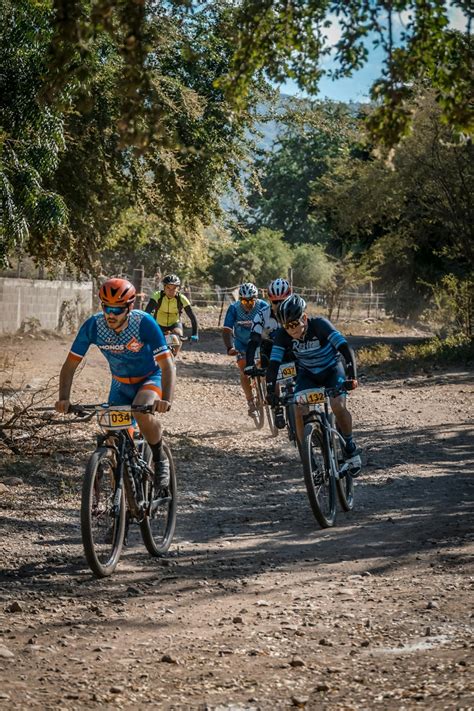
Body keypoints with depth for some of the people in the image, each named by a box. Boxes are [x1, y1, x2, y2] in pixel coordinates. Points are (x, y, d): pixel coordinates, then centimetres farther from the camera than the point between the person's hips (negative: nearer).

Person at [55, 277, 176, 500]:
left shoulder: (144, 323, -28)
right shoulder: (93, 326, -21)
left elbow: (167, 364, -31)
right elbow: (70, 365, -15)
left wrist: (166, 399, -47)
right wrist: (64, 398, -31)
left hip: (150, 378, -4)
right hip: (120, 384, 4)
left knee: (141, 412, -35)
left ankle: (160, 460, -11)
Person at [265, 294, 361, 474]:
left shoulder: (320, 325, -30)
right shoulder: (283, 334, -22)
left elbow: (345, 348, -37)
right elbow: (274, 363, -24)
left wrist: (352, 376, -49)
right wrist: (270, 391, -36)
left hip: (332, 369, -3)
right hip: (307, 374, 3)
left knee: (338, 406, -26)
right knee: (299, 412, -19)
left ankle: (350, 447, -2)